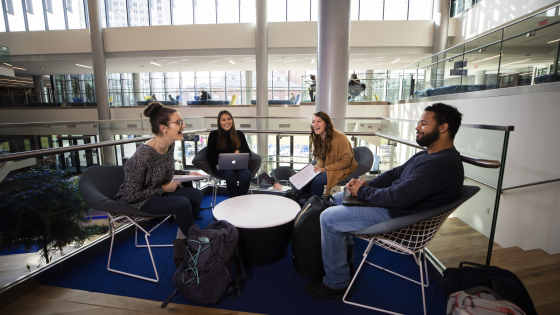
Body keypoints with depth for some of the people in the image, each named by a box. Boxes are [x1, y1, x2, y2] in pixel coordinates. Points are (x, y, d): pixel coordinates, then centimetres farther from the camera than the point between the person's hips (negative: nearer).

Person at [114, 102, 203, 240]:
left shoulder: (170, 145, -6)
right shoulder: (143, 155, -30)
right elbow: (131, 195, -23)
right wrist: (164, 189, -18)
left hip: (160, 192, 8)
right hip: (135, 201, -8)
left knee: (196, 194, -11)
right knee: (182, 203, -27)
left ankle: (182, 237, 7)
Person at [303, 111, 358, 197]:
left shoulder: (340, 137, -20)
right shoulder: (317, 138, 4)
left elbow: (346, 161, -19)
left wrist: (325, 169, -22)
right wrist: (318, 167, -12)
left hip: (344, 169, -7)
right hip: (325, 168, 7)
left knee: (317, 180, -28)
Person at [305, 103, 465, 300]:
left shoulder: (441, 164, -25)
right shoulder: (428, 155, 10)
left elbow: (398, 197, -31)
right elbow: (396, 173, 14)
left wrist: (363, 191, -15)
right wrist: (368, 184, -2)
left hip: (398, 217, -11)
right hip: (392, 201, 11)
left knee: (329, 218, -15)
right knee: (337, 199, 18)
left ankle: (336, 284, 4)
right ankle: (346, 258, 28)